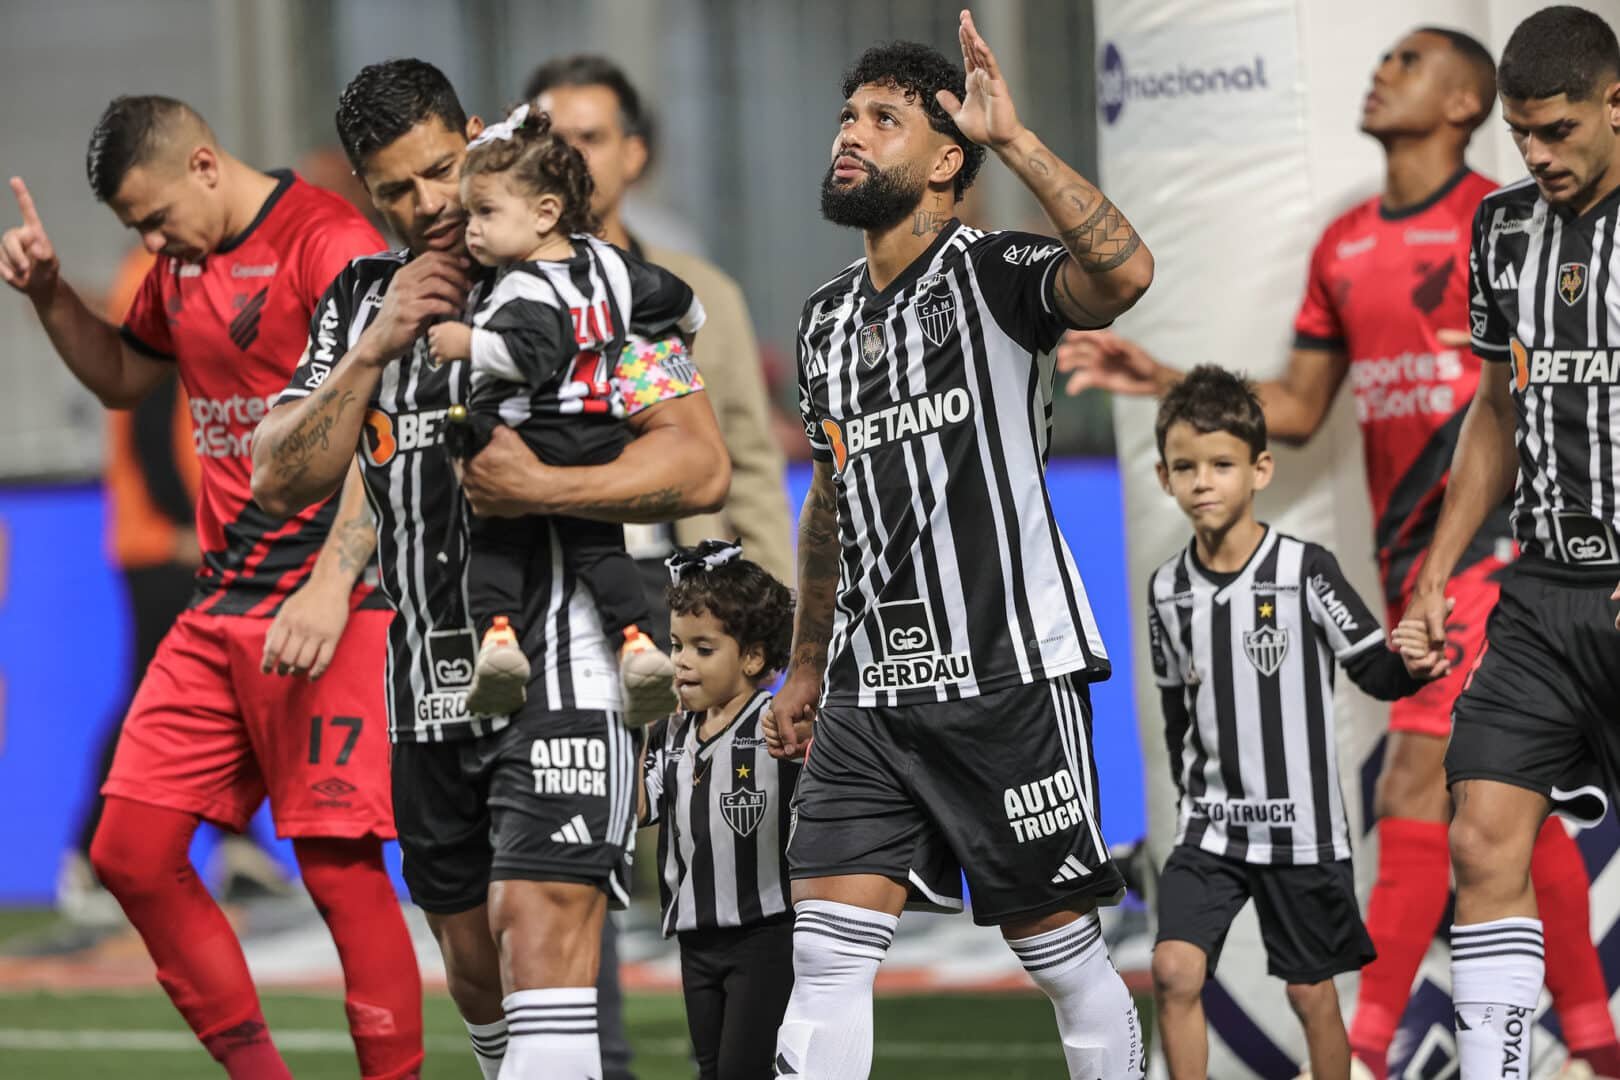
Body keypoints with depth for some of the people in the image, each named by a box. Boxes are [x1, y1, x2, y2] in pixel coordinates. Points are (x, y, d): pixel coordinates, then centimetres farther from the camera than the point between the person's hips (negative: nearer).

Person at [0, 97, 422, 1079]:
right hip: (220, 610, 8)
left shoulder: (328, 242, -11)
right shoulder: (186, 261, 15)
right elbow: (122, 377, 34)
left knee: (340, 868, -10)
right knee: (132, 852, 3)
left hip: (328, 608, -8)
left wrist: (330, 587, -24)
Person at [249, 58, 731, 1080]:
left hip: (561, 675, -6)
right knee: (480, 982, 11)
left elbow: (702, 468, -10)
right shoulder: (361, 302, 13)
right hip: (429, 690, 6)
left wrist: (541, 488, -22)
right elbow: (281, 481, 5)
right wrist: (374, 351, -7)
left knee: (540, 945, -18)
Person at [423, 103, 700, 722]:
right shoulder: (605, 262, 8)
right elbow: (670, 294, 21)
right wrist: (689, 325, 41)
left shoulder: (526, 291, -16)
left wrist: (470, 344, -25)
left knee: (495, 543, 6)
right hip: (601, 442, 7)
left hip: (526, 445, -7)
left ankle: (496, 631, -13)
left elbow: (531, 354, -32)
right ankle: (635, 640, -4)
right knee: (599, 547, 13)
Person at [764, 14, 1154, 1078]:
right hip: (870, 693, 6)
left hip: (1007, 673, -6)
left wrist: (1012, 138, -30)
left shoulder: (991, 274, -7)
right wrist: (806, 668, 27)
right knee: (826, 956, -4)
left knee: (1064, 951, 4)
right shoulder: (827, 319, 15)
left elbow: (1122, 273, -29)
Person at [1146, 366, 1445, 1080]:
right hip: (1210, 825, 3)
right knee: (1174, 969, -12)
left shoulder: (1306, 571, -11)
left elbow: (1373, 672, -8)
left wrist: (1412, 666, -29)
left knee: (1311, 993, 6)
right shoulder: (1168, 590, 2)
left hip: (1301, 826, -3)